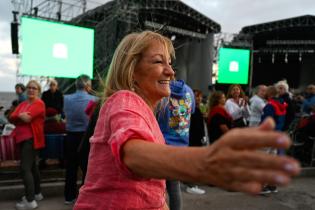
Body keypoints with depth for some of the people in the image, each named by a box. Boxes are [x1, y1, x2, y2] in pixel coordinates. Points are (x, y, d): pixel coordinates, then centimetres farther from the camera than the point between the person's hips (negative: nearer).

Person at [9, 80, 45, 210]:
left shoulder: (39, 103, -9)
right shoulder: (22, 104, 16)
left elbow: (27, 118, -20)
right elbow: (12, 118, 4)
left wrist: (19, 116, 0)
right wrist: (23, 116, -14)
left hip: (32, 139, -9)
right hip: (23, 138, 9)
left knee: (25, 168, -11)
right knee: (32, 166, 17)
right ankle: (37, 193, 30)